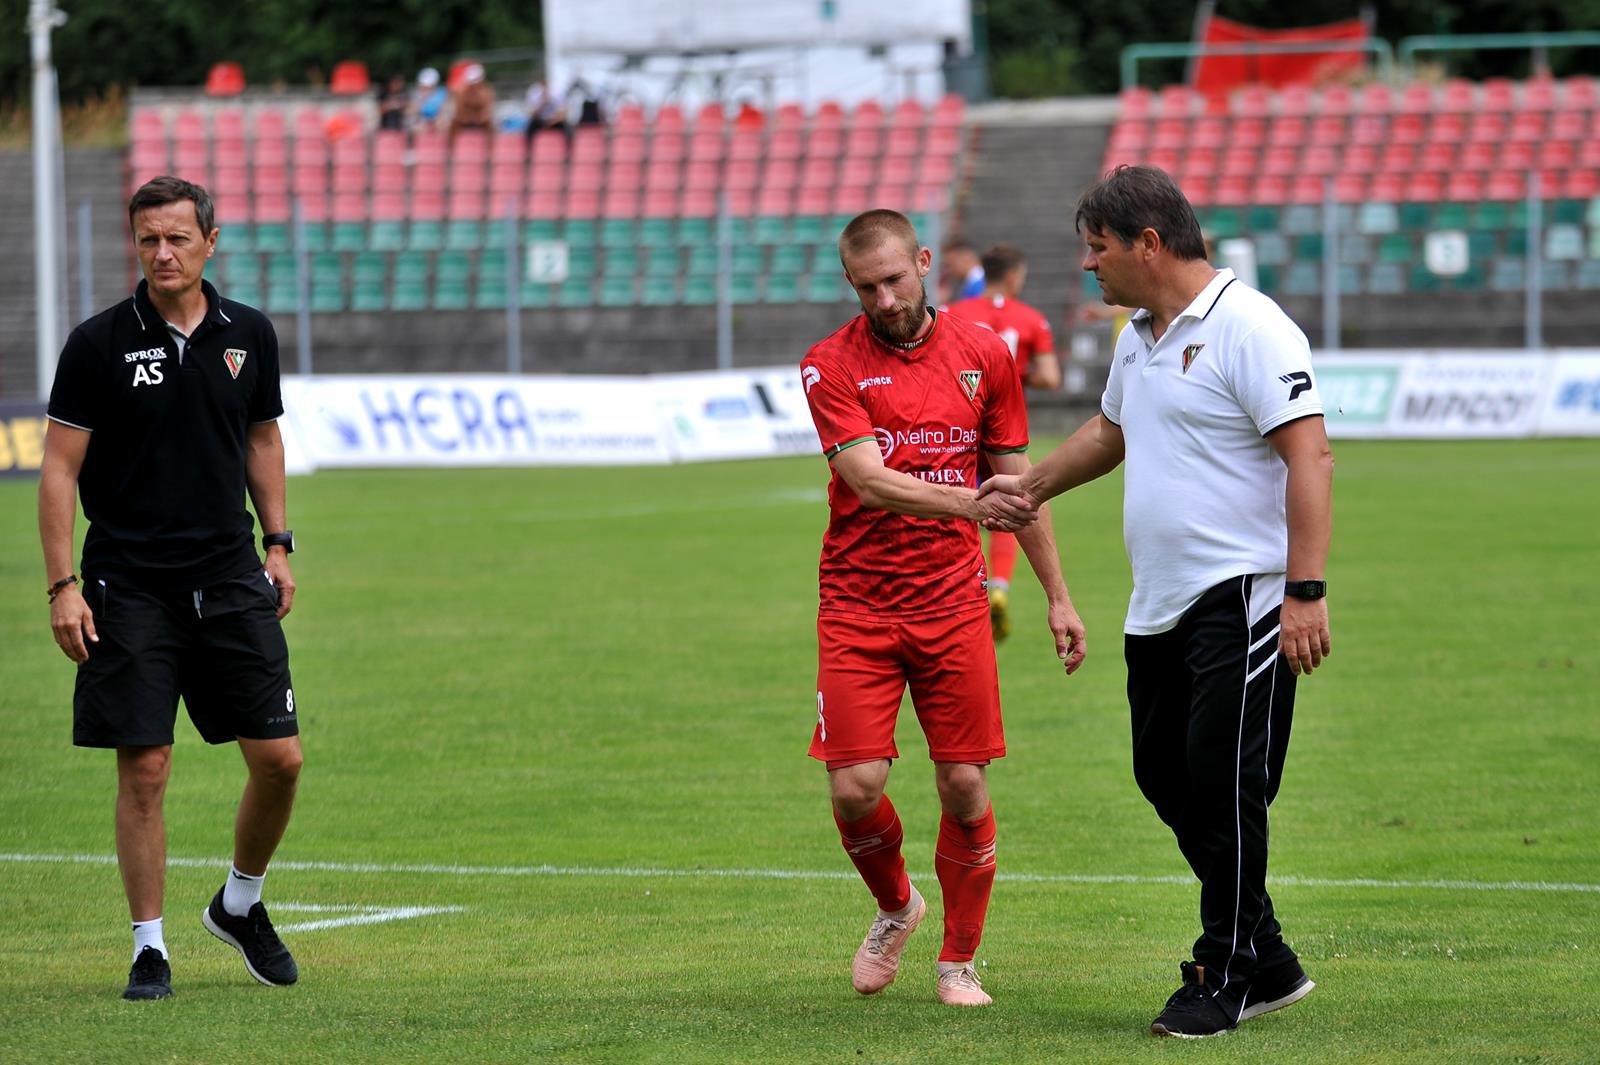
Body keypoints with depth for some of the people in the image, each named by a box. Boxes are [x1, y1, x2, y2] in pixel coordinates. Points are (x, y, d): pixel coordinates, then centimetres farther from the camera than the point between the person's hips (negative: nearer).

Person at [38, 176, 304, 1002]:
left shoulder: (248, 335, 5)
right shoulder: (99, 344, -6)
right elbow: (60, 468, -4)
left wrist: (277, 544, 12)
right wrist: (62, 585, -10)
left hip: (231, 581, 3)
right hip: (129, 587, -3)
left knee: (279, 757, 0)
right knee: (144, 769, -4)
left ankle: (239, 905, 25)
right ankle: (149, 946, 7)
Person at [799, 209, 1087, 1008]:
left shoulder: (983, 355, 4)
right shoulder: (830, 366, -5)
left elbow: (1016, 479, 13)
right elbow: (869, 479, -19)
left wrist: (1057, 596, 13)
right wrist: (968, 504, -35)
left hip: (953, 604, 2)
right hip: (856, 606, -2)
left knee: (964, 787, -2)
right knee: (855, 787, -9)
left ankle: (959, 959, 17)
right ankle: (895, 907, 22)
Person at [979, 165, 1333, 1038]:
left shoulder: (1248, 328, -14)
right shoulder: (1138, 336, 15)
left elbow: (1310, 453, -19)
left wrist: (1305, 590, -24)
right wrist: (1033, 485, 38)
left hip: (1241, 600, -9)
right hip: (1159, 605, 9)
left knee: (1224, 785, -8)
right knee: (1165, 775, 10)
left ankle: (1226, 978, 3)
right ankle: (1266, 963, 20)